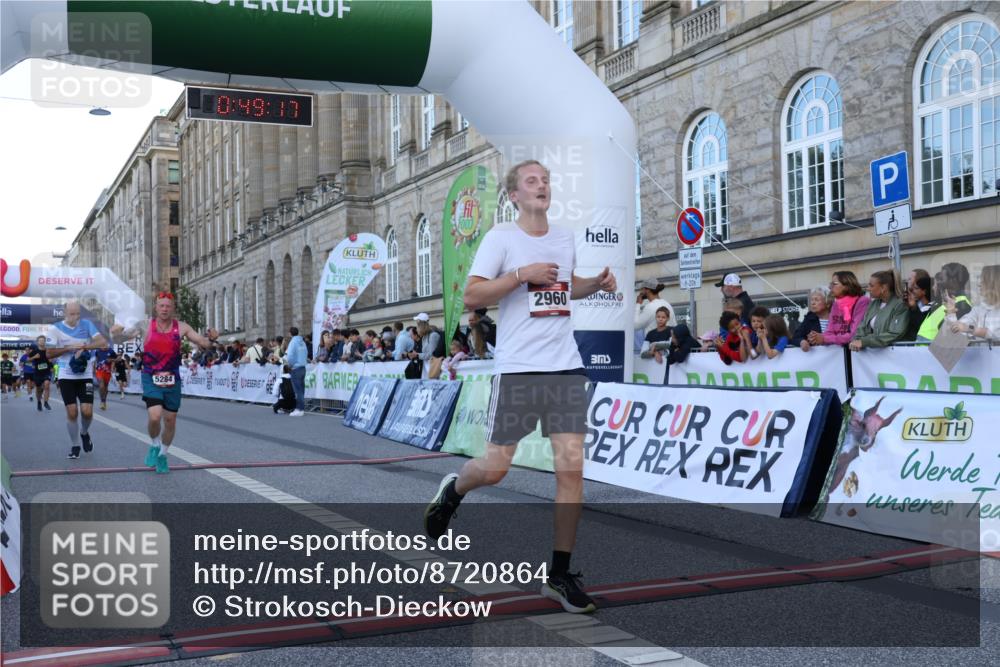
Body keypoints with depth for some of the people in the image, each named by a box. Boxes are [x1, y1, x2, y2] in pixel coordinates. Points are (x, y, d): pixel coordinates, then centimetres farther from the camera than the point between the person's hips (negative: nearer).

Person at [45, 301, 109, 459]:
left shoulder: (87, 324, -1)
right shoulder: (55, 329, -3)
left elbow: (103, 342, -9)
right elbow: (49, 353, -5)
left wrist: (83, 347, -20)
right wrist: (70, 348, -16)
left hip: (86, 376, 1)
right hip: (66, 377, 0)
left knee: (87, 411, -7)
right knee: (72, 412, -5)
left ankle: (84, 433, 25)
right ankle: (75, 445, 13)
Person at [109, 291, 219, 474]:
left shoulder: (181, 327, -2)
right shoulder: (145, 326, -5)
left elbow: (204, 344, -1)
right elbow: (120, 339, 0)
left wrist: (211, 339, -24)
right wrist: (116, 333, -24)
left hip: (172, 379, 2)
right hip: (151, 378, -2)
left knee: (170, 419, 9)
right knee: (154, 416, -19)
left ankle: (162, 455, 32)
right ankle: (154, 446, 12)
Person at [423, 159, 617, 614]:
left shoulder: (565, 238, 14)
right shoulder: (500, 237, -2)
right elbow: (471, 297, -9)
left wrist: (597, 284, 11)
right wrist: (522, 274, -17)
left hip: (567, 368, 4)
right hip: (517, 368, -4)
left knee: (571, 467, -4)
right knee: (495, 468, 0)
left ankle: (560, 576, 6)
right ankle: (452, 491, 36)